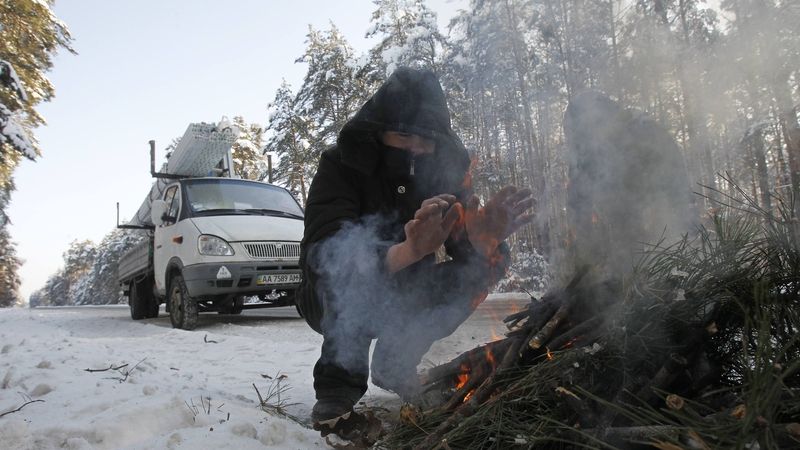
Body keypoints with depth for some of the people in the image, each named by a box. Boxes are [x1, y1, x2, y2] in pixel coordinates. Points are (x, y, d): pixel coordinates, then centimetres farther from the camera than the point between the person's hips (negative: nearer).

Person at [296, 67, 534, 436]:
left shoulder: (445, 171, -11)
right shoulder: (341, 166, -22)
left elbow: (469, 253, -20)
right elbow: (321, 256, -38)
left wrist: (484, 242, -45)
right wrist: (407, 252, -56)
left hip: (404, 304, 5)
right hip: (339, 303, -4)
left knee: (479, 268, -16)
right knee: (351, 259, -34)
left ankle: (395, 363, 2)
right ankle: (340, 379, -15)